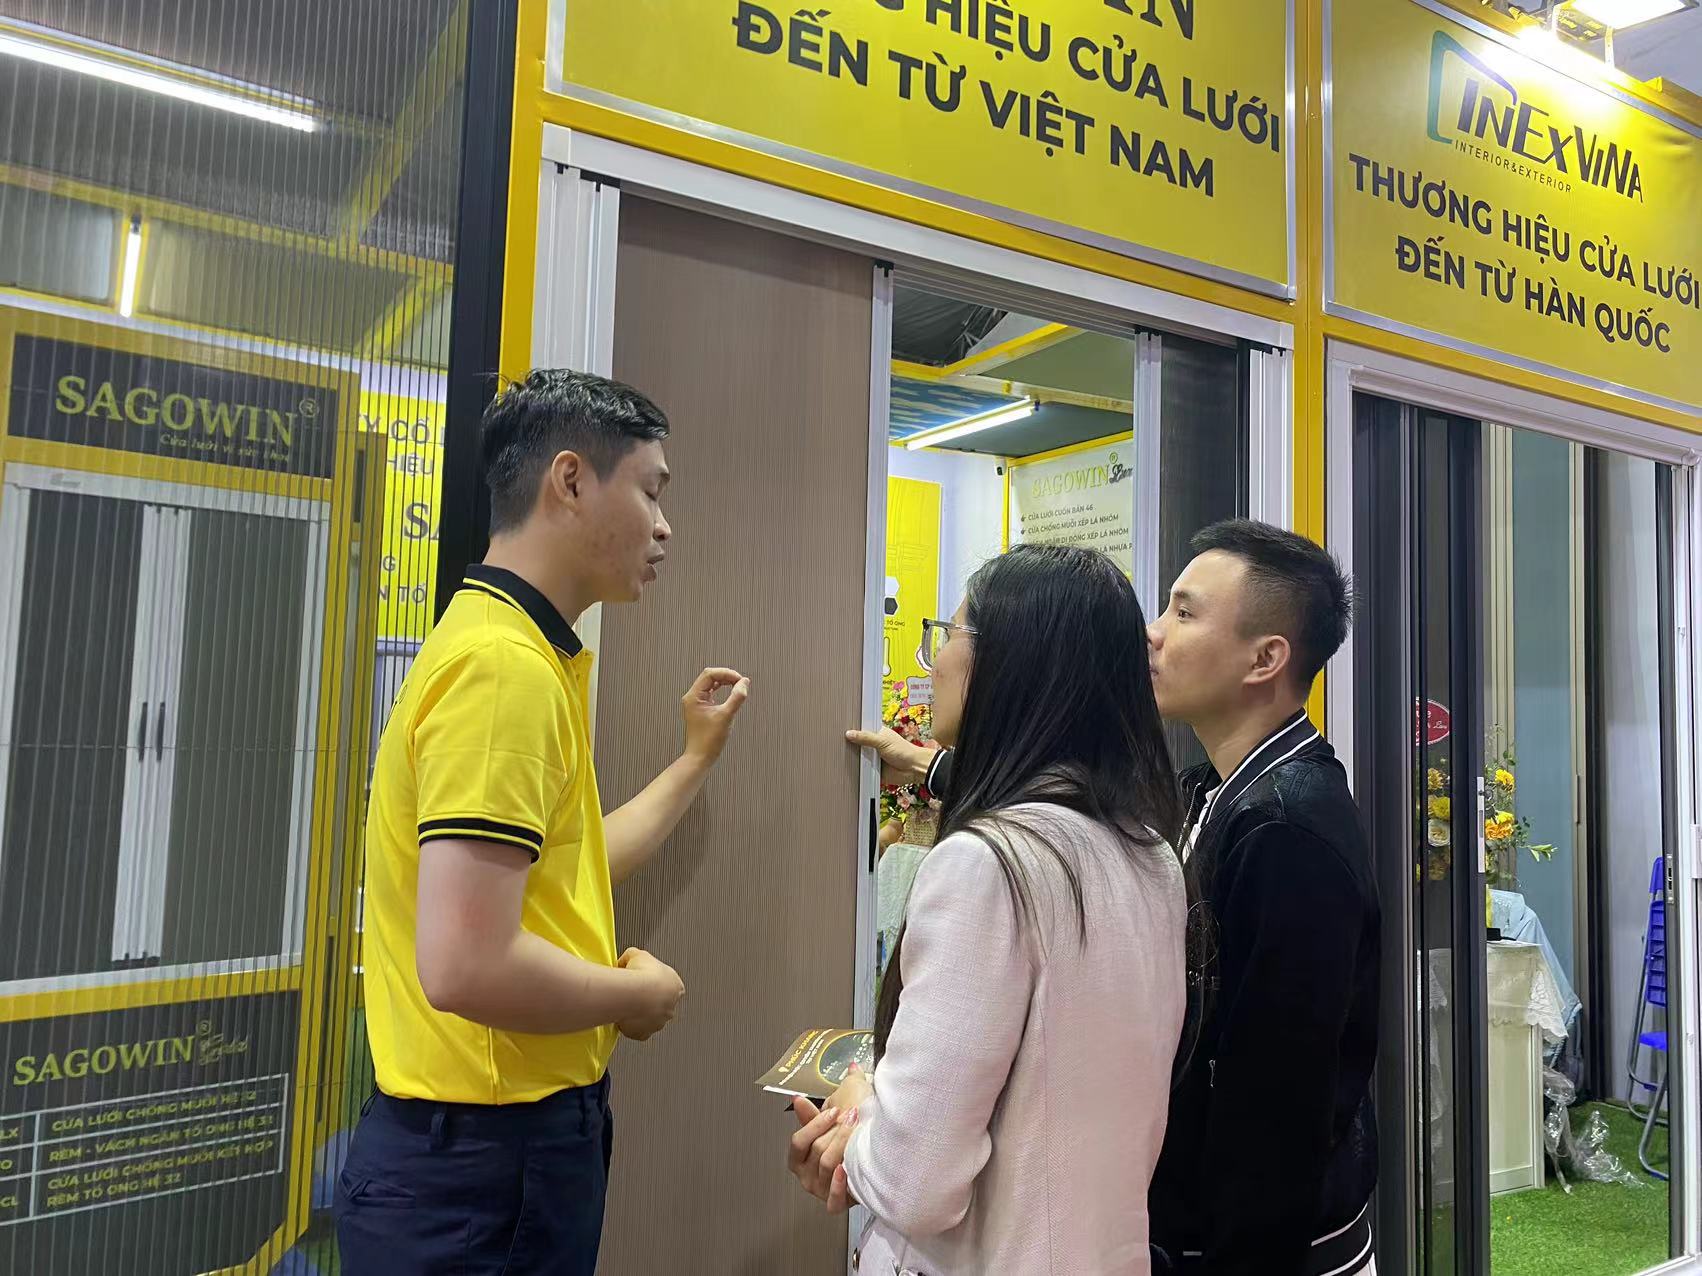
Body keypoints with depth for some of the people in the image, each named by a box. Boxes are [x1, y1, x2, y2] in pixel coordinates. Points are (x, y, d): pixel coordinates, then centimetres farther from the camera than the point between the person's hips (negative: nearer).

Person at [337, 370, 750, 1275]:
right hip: (483, 1161, -10)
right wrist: (635, 995, -14)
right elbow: (467, 968, -31)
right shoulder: (507, 665, -24)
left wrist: (698, 757, 23)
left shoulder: (516, 649, 9)